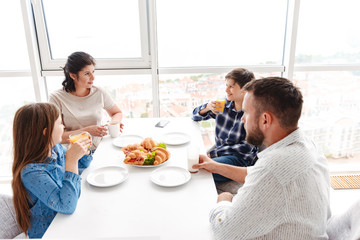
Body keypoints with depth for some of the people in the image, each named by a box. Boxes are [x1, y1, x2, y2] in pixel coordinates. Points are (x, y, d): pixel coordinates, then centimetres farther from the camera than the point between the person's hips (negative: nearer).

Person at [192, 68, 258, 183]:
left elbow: (246, 148, -15)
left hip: (241, 158, -5)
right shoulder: (224, 104, 1)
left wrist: (212, 153, -17)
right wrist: (207, 108, -12)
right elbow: (195, 116, 11)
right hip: (219, 152, 5)